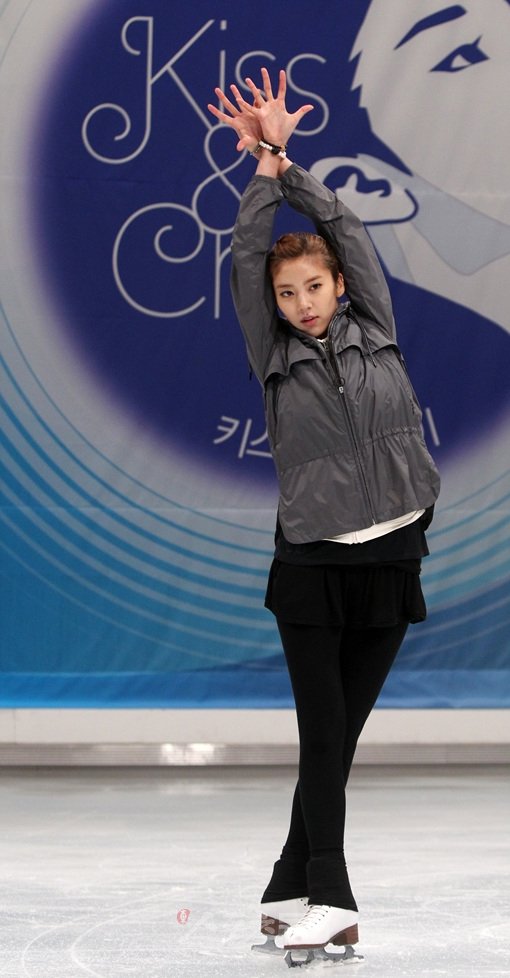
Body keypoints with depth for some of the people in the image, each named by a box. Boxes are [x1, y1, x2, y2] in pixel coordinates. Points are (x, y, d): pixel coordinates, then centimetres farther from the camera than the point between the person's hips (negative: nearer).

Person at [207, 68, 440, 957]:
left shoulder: (375, 333, 7)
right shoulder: (275, 357, 4)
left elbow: (345, 228, 3)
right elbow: (247, 257, -3)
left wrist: (286, 159, 3)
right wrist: (263, 167, -1)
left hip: (391, 557, 2)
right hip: (312, 564, -2)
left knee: (341, 735, 4)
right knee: (322, 735, -6)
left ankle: (289, 892, 10)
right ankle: (329, 901, -5)